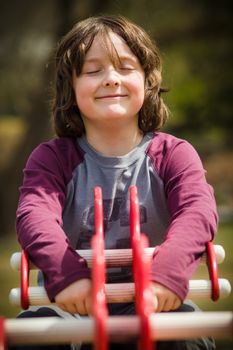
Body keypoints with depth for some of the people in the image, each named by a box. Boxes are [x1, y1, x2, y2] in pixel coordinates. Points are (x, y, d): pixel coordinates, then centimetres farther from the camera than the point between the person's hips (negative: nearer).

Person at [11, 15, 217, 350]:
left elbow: (198, 211, -20)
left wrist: (170, 269, -43)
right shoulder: (51, 158, 1)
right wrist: (64, 271, -41)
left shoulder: (173, 155, 0)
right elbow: (34, 215, -18)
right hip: (76, 308, 1)